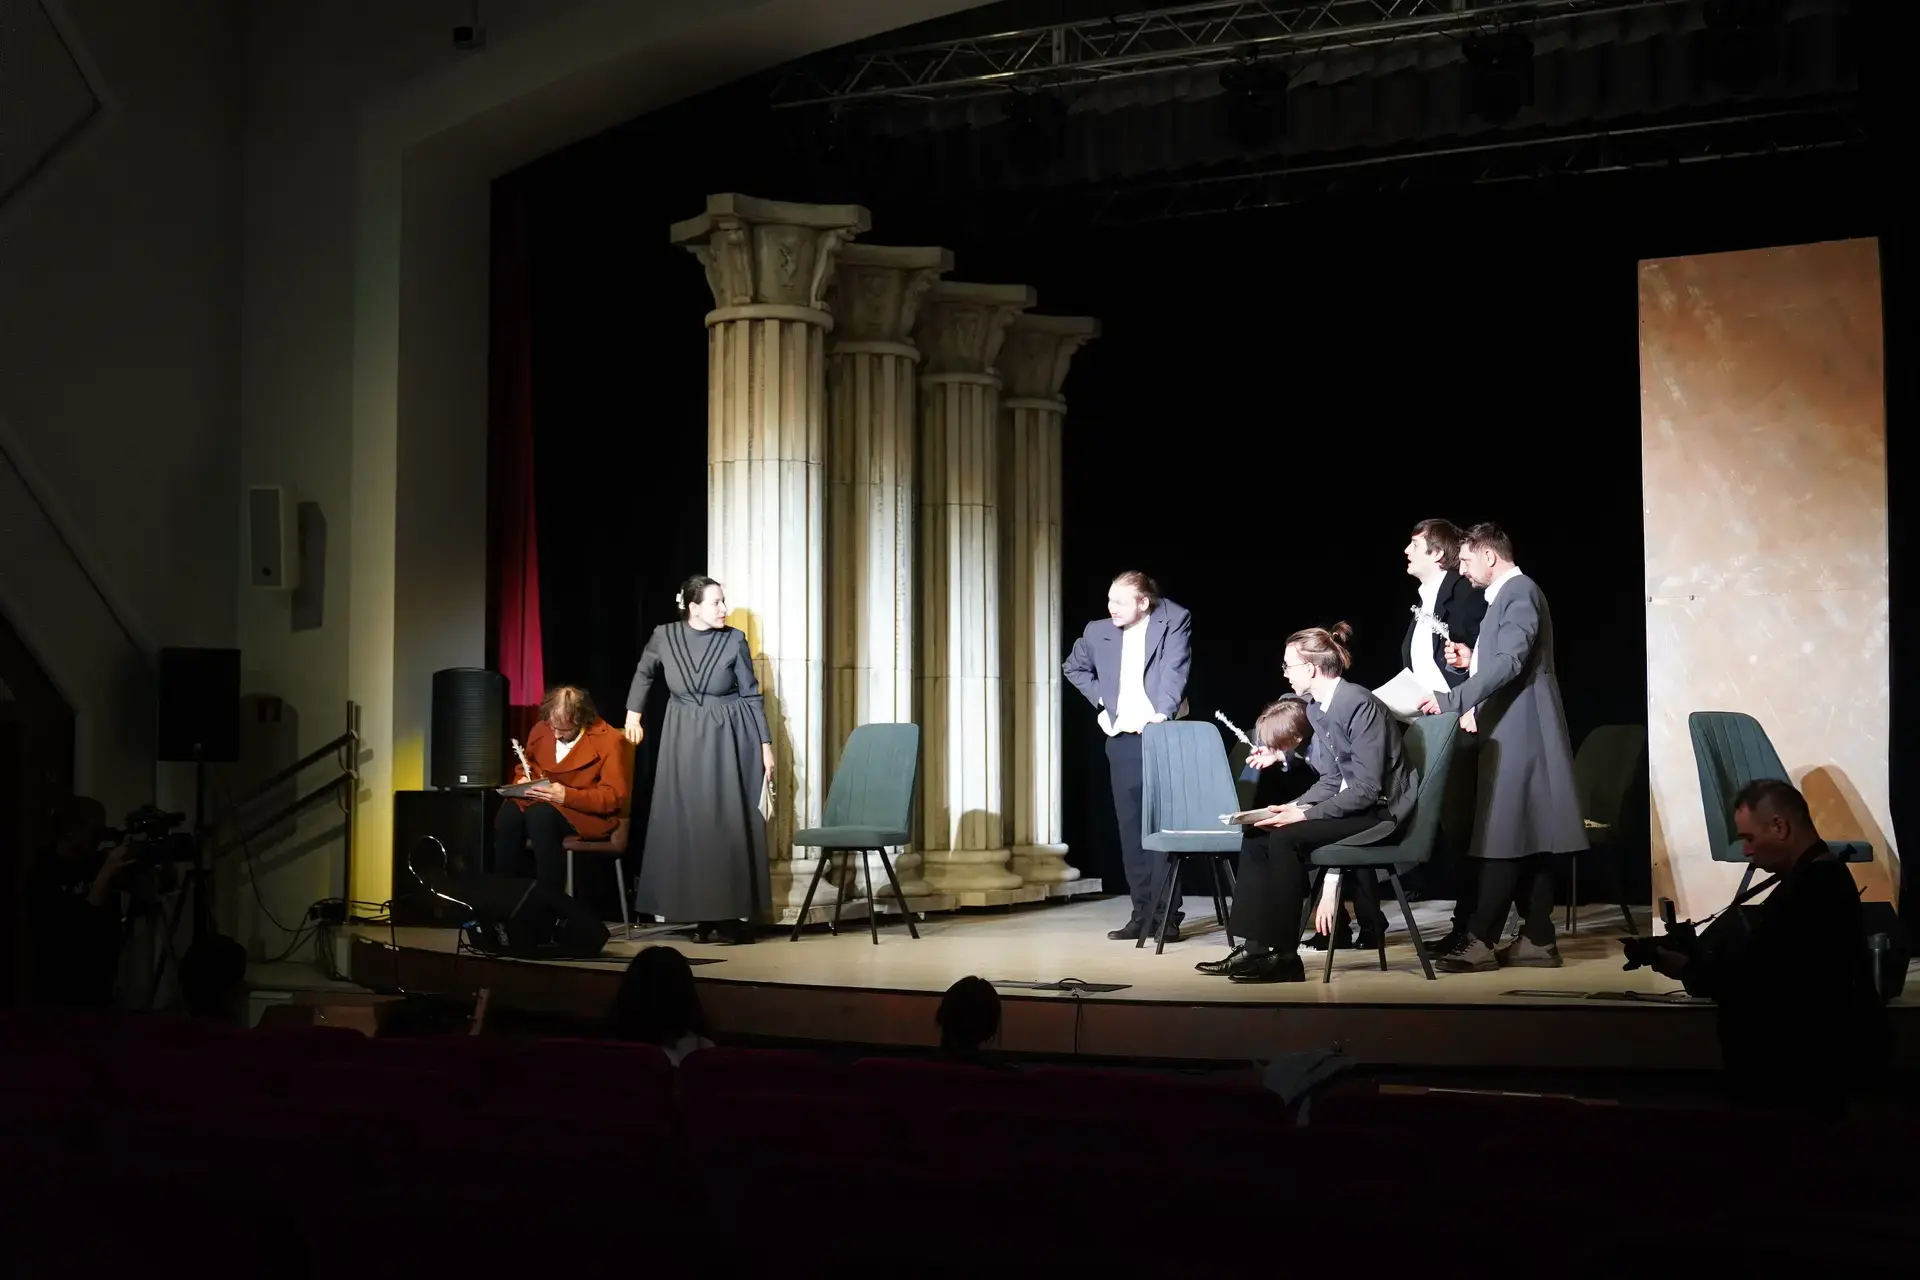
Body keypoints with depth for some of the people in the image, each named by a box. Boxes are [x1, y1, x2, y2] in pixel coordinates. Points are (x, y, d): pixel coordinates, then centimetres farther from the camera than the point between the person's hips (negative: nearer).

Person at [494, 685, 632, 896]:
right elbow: (525, 768, 22)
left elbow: (615, 797, -14)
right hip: (542, 803, 5)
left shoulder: (608, 740, -12)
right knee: (509, 813, -29)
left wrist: (567, 796, -26)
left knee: (541, 815, -36)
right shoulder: (540, 730, 5)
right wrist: (523, 782, -3)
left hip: (587, 814, -5)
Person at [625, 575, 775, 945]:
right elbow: (644, 673, 17)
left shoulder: (734, 641, -6)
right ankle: (704, 916, 6)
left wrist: (765, 744, -3)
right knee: (687, 825, 1)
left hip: (730, 739, -2)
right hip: (684, 739, 2)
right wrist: (633, 715, 16)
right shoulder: (664, 637, -3)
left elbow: (751, 695, -1)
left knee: (730, 824, -4)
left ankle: (733, 914, -2)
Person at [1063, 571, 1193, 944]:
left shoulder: (1174, 621, -5)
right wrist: (1099, 699, 11)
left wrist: (1163, 712, -31)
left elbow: (1174, 671, -16)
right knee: (1130, 828, 7)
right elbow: (1073, 668, 24)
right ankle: (1142, 912, 14)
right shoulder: (1098, 632, 6)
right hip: (1122, 738, 5)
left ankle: (1165, 914, -1)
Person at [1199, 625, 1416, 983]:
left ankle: (1285, 957, -17)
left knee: (1286, 838, -25)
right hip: (1352, 805, 9)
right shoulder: (1320, 709, 8)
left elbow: (1367, 789, -23)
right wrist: (1292, 807, -3)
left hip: (1381, 812, -9)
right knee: (1256, 836, -4)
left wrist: (1305, 815, -23)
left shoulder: (1359, 705, -20)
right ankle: (1255, 946, -5)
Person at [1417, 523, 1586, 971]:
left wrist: (1452, 700, -26)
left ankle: (1480, 941, -12)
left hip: (1518, 733, -10)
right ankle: (1537, 939, 9)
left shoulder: (1520, 592, -12)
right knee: (1526, 838, 8)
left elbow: (1510, 662, -23)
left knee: (1506, 836, -10)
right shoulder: (1507, 595, 20)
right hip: (1510, 732, 10)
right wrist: (1471, 661, 12)